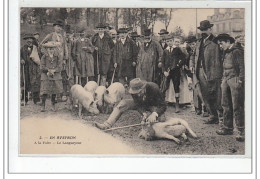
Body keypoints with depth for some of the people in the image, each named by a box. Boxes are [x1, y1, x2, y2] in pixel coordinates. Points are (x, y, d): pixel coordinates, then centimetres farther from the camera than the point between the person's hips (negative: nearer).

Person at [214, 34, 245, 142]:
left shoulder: (237, 52, -9)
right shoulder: (226, 53, 17)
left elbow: (242, 67, -12)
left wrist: (240, 80, -15)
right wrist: (223, 80, 17)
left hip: (235, 80, -9)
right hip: (226, 80, 9)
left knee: (237, 107, -8)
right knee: (226, 105, 10)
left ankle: (241, 131, -6)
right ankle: (227, 127, 19)